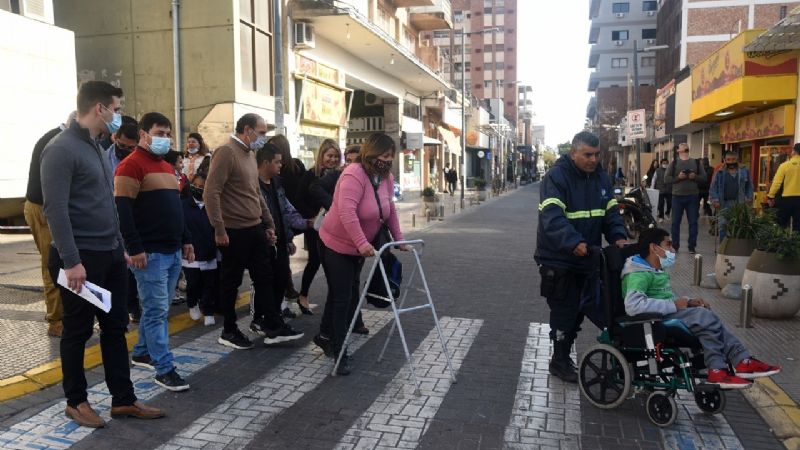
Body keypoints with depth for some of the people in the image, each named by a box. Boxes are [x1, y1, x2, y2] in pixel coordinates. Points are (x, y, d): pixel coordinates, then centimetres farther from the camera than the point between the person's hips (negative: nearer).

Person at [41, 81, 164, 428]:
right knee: (77, 331, 7)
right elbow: (55, 209, -20)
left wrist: (119, 246, 17)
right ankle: (75, 401, 23)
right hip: (82, 258, -8)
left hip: (110, 254, 9)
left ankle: (123, 400, 21)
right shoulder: (62, 149, -14)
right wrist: (71, 260, -23)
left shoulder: (95, 147, 14)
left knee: (115, 327, 12)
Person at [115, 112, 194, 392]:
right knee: (156, 311, -5)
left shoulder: (167, 167, 19)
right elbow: (122, 210, -15)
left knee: (158, 308, 15)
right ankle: (164, 369, 0)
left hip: (173, 251, 9)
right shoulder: (131, 165, -9)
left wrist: (185, 241, 20)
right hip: (150, 253, -9)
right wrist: (135, 249, -19)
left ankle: (142, 352, 30)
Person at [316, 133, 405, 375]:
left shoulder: (386, 177, 0)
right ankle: (340, 353, 7)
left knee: (350, 295, 16)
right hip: (336, 245, -8)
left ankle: (325, 336, 35)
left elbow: (390, 210, 12)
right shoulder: (354, 174, -26)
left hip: (359, 247, 8)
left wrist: (398, 237, 7)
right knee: (342, 297, -4)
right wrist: (362, 243, -41)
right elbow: (346, 212, -36)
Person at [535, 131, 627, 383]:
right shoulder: (556, 177, -18)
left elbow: (611, 211, 8)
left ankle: (563, 355, 34)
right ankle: (560, 361, 18)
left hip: (587, 258, 8)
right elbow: (552, 217, -30)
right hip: (559, 259, -7)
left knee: (581, 308, 16)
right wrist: (574, 242, -43)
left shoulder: (601, 177, 7)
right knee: (565, 310, 0)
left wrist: (617, 236, -11)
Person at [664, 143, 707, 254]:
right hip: (677, 196, -1)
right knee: (676, 222, 4)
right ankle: (675, 246, 13)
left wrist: (695, 177, -14)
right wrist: (678, 177, -16)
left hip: (693, 196, 1)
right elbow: (666, 178, -1)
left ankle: (692, 246, 11)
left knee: (693, 222, 3)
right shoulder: (674, 163, 4)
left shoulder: (696, 162, 8)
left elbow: (704, 177, 5)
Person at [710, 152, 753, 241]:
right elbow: (713, 188, 0)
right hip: (724, 204, -1)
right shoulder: (720, 172, 2)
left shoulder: (744, 171, 7)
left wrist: (749, 198, 0)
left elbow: (749, 186, 12)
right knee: (723, 226, 1)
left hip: (740, 204, 1)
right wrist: (715, 200, -11)